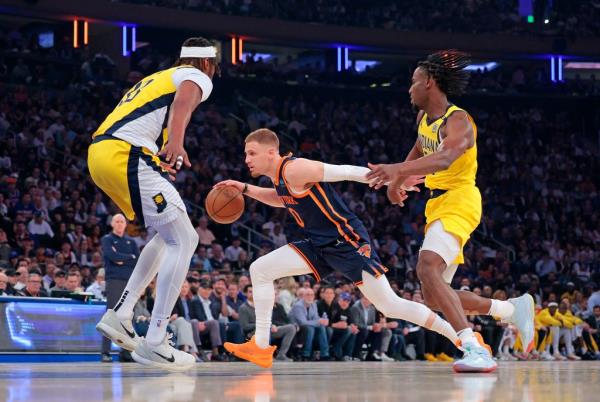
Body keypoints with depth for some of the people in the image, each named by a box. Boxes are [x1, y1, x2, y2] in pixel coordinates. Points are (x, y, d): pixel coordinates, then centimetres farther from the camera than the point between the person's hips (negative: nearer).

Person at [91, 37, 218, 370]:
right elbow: (183, 101, -18)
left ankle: (120, 315, 15)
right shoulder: (196, 77, 7)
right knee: (183, 241, -6)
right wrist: (176, 141, -36)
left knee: (171, 236, 21)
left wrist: (163, 161, 45)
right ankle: (154, 343, -11)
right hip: (126, 156, -9)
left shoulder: (159, 78, 33)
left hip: (100, 152, 9)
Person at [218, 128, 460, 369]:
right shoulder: (279, 176, 9)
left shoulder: (294, 169, -18)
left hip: (347, 241, -9)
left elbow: (345, 172, -20)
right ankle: (261, 348, 1)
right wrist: (245, 189, 23)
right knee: (259, 270, -1)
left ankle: (461, 338, 4)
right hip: (319, 246, 9)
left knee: (390, 306, -9)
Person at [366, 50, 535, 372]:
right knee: (434, 297, 11)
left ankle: (475, 349, -38)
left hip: (458, 202, -10)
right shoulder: (425, 117, 11)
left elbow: (444, 158, -38)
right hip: (437, 205, 10)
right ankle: (514, 309, 26)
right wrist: (398, 180, 20)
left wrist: (398, 169, -51)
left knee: (427, 268, -33)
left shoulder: (457, 121, -17)